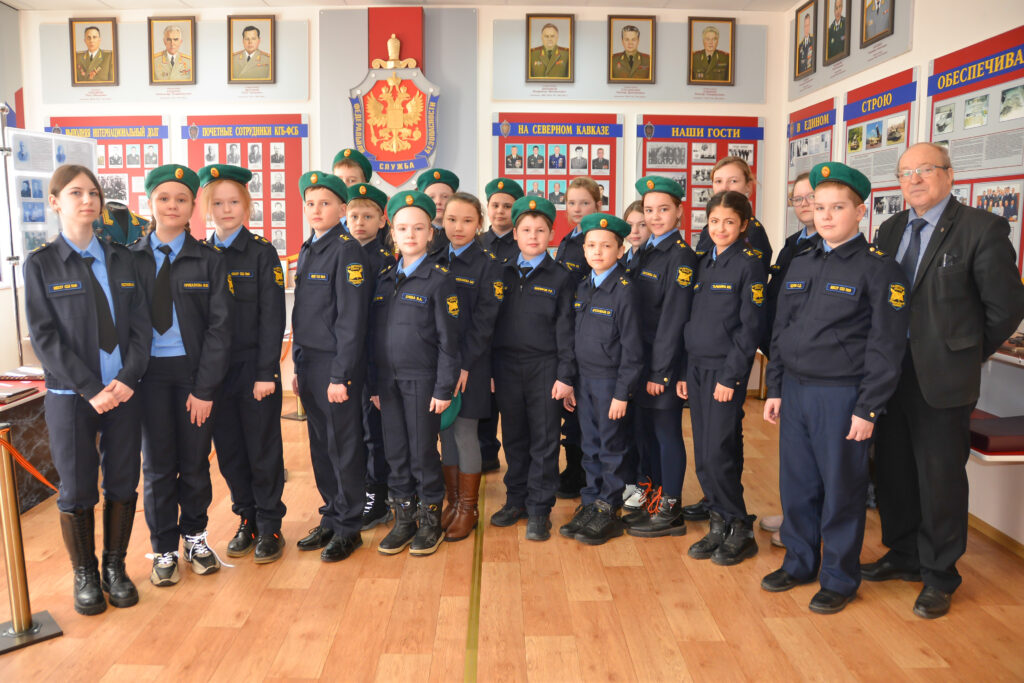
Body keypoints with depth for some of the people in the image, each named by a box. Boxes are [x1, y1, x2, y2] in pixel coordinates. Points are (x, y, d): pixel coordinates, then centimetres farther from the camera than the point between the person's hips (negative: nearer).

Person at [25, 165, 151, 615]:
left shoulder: (122, 260, 7)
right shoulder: (40, 264, -1)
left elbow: (140, 325, 3)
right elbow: (44, 336, -7)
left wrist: (127, 379, -11)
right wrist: (91, 390, -15)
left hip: (123, 390, 3)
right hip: (70, 394, -2)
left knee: (123, 482, 8)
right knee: (77, 489, 5)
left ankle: (115, 567, 25)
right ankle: (84, 574, 23)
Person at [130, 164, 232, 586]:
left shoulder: (209, 259, 0)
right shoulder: (131, 259, 4)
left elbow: (220, 326, -4)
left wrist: (205, 388, -9)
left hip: (194, 369, 0)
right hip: (150, 370, 1)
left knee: (195, 459, 8)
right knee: (158, 463, 6)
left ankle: (195, 536, 29)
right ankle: (164, 549, 21)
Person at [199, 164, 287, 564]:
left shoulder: (262, 253, -3)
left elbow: (273, 317, -7)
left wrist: (266, 373, -13)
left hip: (254, 368, -4)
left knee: (263, 449, 4)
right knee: (228, 450, 11)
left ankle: (269, 526, 17)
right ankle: (246, 520, 27)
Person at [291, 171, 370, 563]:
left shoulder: (346, 250, -11)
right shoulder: (308, 251, 14)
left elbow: (351, 319, -16)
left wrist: (341, 375, -19)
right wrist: (298, 367, 14)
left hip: (336, 365, -8)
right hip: (308, 363, 8)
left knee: (344, 447, 2)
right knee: (320, 446, 14)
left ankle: (348, 527, 15)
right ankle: (330, 518, 28)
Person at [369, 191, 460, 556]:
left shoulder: (439, 279, -7)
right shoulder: (384, 279, 9)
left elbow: (448, 340, -9)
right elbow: (374, 335, 11)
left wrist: (444, 388, -12)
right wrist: (374, 383, 9)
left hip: (422, 381, -5)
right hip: (389, 381, 5)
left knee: (423, 454, 4)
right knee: (396, 454, 11)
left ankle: (430, 522, 20)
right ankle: (404, 519, 26)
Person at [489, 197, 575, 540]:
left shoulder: (561, 277, 0)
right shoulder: (502, 274, 8)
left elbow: (565, 329, -3)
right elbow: (491, 321, 8)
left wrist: (565, 375, -9)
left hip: (544, 368, -3)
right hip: (506, 366, 3)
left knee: (544, 439, 2)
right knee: (514, 437, 12)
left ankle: (539, 509, 13)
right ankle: (516, 500, 26)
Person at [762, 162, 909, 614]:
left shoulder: (879, 268, -7)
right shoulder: (801, 264, 11)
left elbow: (886, 346, -10)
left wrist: (868, 409, -13)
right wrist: (775, 389, 11)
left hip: (842, 396, -5)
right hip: (795, 391, 6)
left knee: (842, 490, 5)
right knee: (796, 485, 13)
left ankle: (839, 579, 22)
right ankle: (799, 563, 31)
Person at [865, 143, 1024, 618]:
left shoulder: (981, 229, -9)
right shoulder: (891, 230, 10)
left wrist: (968, 354, 0)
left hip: (942, 377, -6)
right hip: (890, 372, 6)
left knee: (940, 476, 5)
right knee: (891, 469, 15)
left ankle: (939, 575, 23)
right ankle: (903, 555, 35)